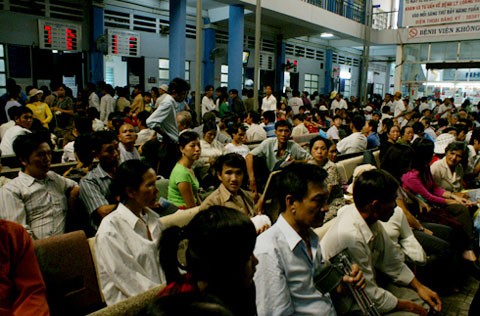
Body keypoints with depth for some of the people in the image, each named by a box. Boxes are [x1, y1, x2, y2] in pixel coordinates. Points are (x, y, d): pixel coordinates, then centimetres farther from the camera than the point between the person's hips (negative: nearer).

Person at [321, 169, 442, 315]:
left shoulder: (370, 219, -8)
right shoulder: (351, 236, -34)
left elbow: (391, 259, 10)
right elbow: (371, 296, -24)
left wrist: (419, 287, 9)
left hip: (370, 286, 8)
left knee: (426, 304, 7)